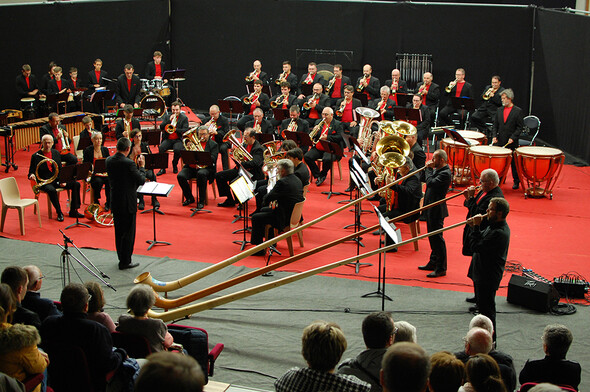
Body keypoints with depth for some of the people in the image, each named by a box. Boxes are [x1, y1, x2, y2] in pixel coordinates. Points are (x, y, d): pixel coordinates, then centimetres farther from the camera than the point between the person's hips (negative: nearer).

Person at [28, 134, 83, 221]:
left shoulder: (56, 153, 11)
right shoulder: (36, 156, -4)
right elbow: (32, 171, -3)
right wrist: (32, 175, -28)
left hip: (57, 180, 5)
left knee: (76, 184, -12)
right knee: (51, 190, -38)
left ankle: (73, 211, -6)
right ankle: (59, 213, -21)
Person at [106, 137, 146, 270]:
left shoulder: (109, 161, 0)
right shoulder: (129, 163, -22)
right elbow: (141, 180, -17)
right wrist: (142, 166, -1)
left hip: (115, 202, 7)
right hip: (128, 203, -7)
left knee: (119, 231, 18)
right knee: (128, 232, 4)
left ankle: (121, 257, 30)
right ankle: (125, 262, 9)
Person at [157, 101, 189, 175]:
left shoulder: (184, 118, 7)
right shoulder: (167, 116, 16)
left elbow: (185, 130, -5)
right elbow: (161, 127, 3)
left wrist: (176, 129, -22)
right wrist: (169, 120, -9)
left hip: (178, 140, -2)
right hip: (168, 139, 2)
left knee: (177, 149, -34)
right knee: (161, 148, -28)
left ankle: (175, 165, -4)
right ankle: (162, 168, -15)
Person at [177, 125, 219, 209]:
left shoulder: (213, 145, 10)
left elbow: (213, 159, -5)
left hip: (204, 168, -4)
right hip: (191, 167, 4)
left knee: (201, 174, -38)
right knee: (180, 176, -24)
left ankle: (201, 201, -26)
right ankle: (189, 198, -2)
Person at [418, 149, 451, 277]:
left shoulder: (445, 173, -20)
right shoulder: (437, 170, 10)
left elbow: (430, 182, -28)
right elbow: (428, 181, 13)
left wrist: (429, 169, -15)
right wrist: (429, 168, 1)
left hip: (437, 209, -10)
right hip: (431, 208, 10)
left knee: (437, 238, -5)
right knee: (432, 237, 18)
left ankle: (441, 268, 1)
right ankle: (433, 262, 31)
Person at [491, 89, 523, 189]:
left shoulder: (518, 111, -4)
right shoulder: (499, 110, 10)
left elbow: (520, 127, -6)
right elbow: (495, 125, 12)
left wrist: (513, 138, -15)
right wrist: (494, 136, -2)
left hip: (512, 143, -4)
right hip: (500, 141, 4)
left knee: (514, 162, 3)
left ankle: (516, 181, 14)